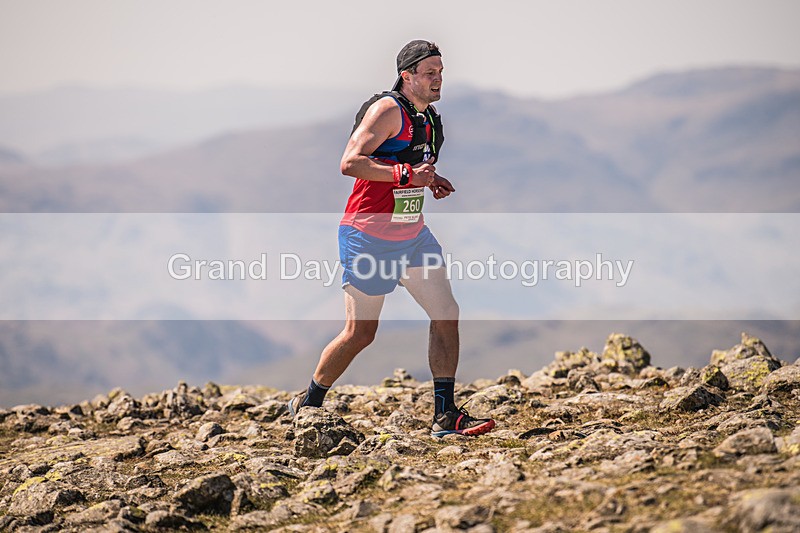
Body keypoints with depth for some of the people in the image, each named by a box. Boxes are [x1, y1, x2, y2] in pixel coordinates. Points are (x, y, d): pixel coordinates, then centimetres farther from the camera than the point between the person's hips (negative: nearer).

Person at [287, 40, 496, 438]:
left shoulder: (428, 117, 12)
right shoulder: (388, 110, -15)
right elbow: (350, 162, -25)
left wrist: (429, 180, 10)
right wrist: (407, 174, -30)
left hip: (413, 235, 8)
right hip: (369, 235, -8)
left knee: (447, 314, -2)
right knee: (360, 332, -1)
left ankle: (445, 416, 2)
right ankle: (307, 405, 20)